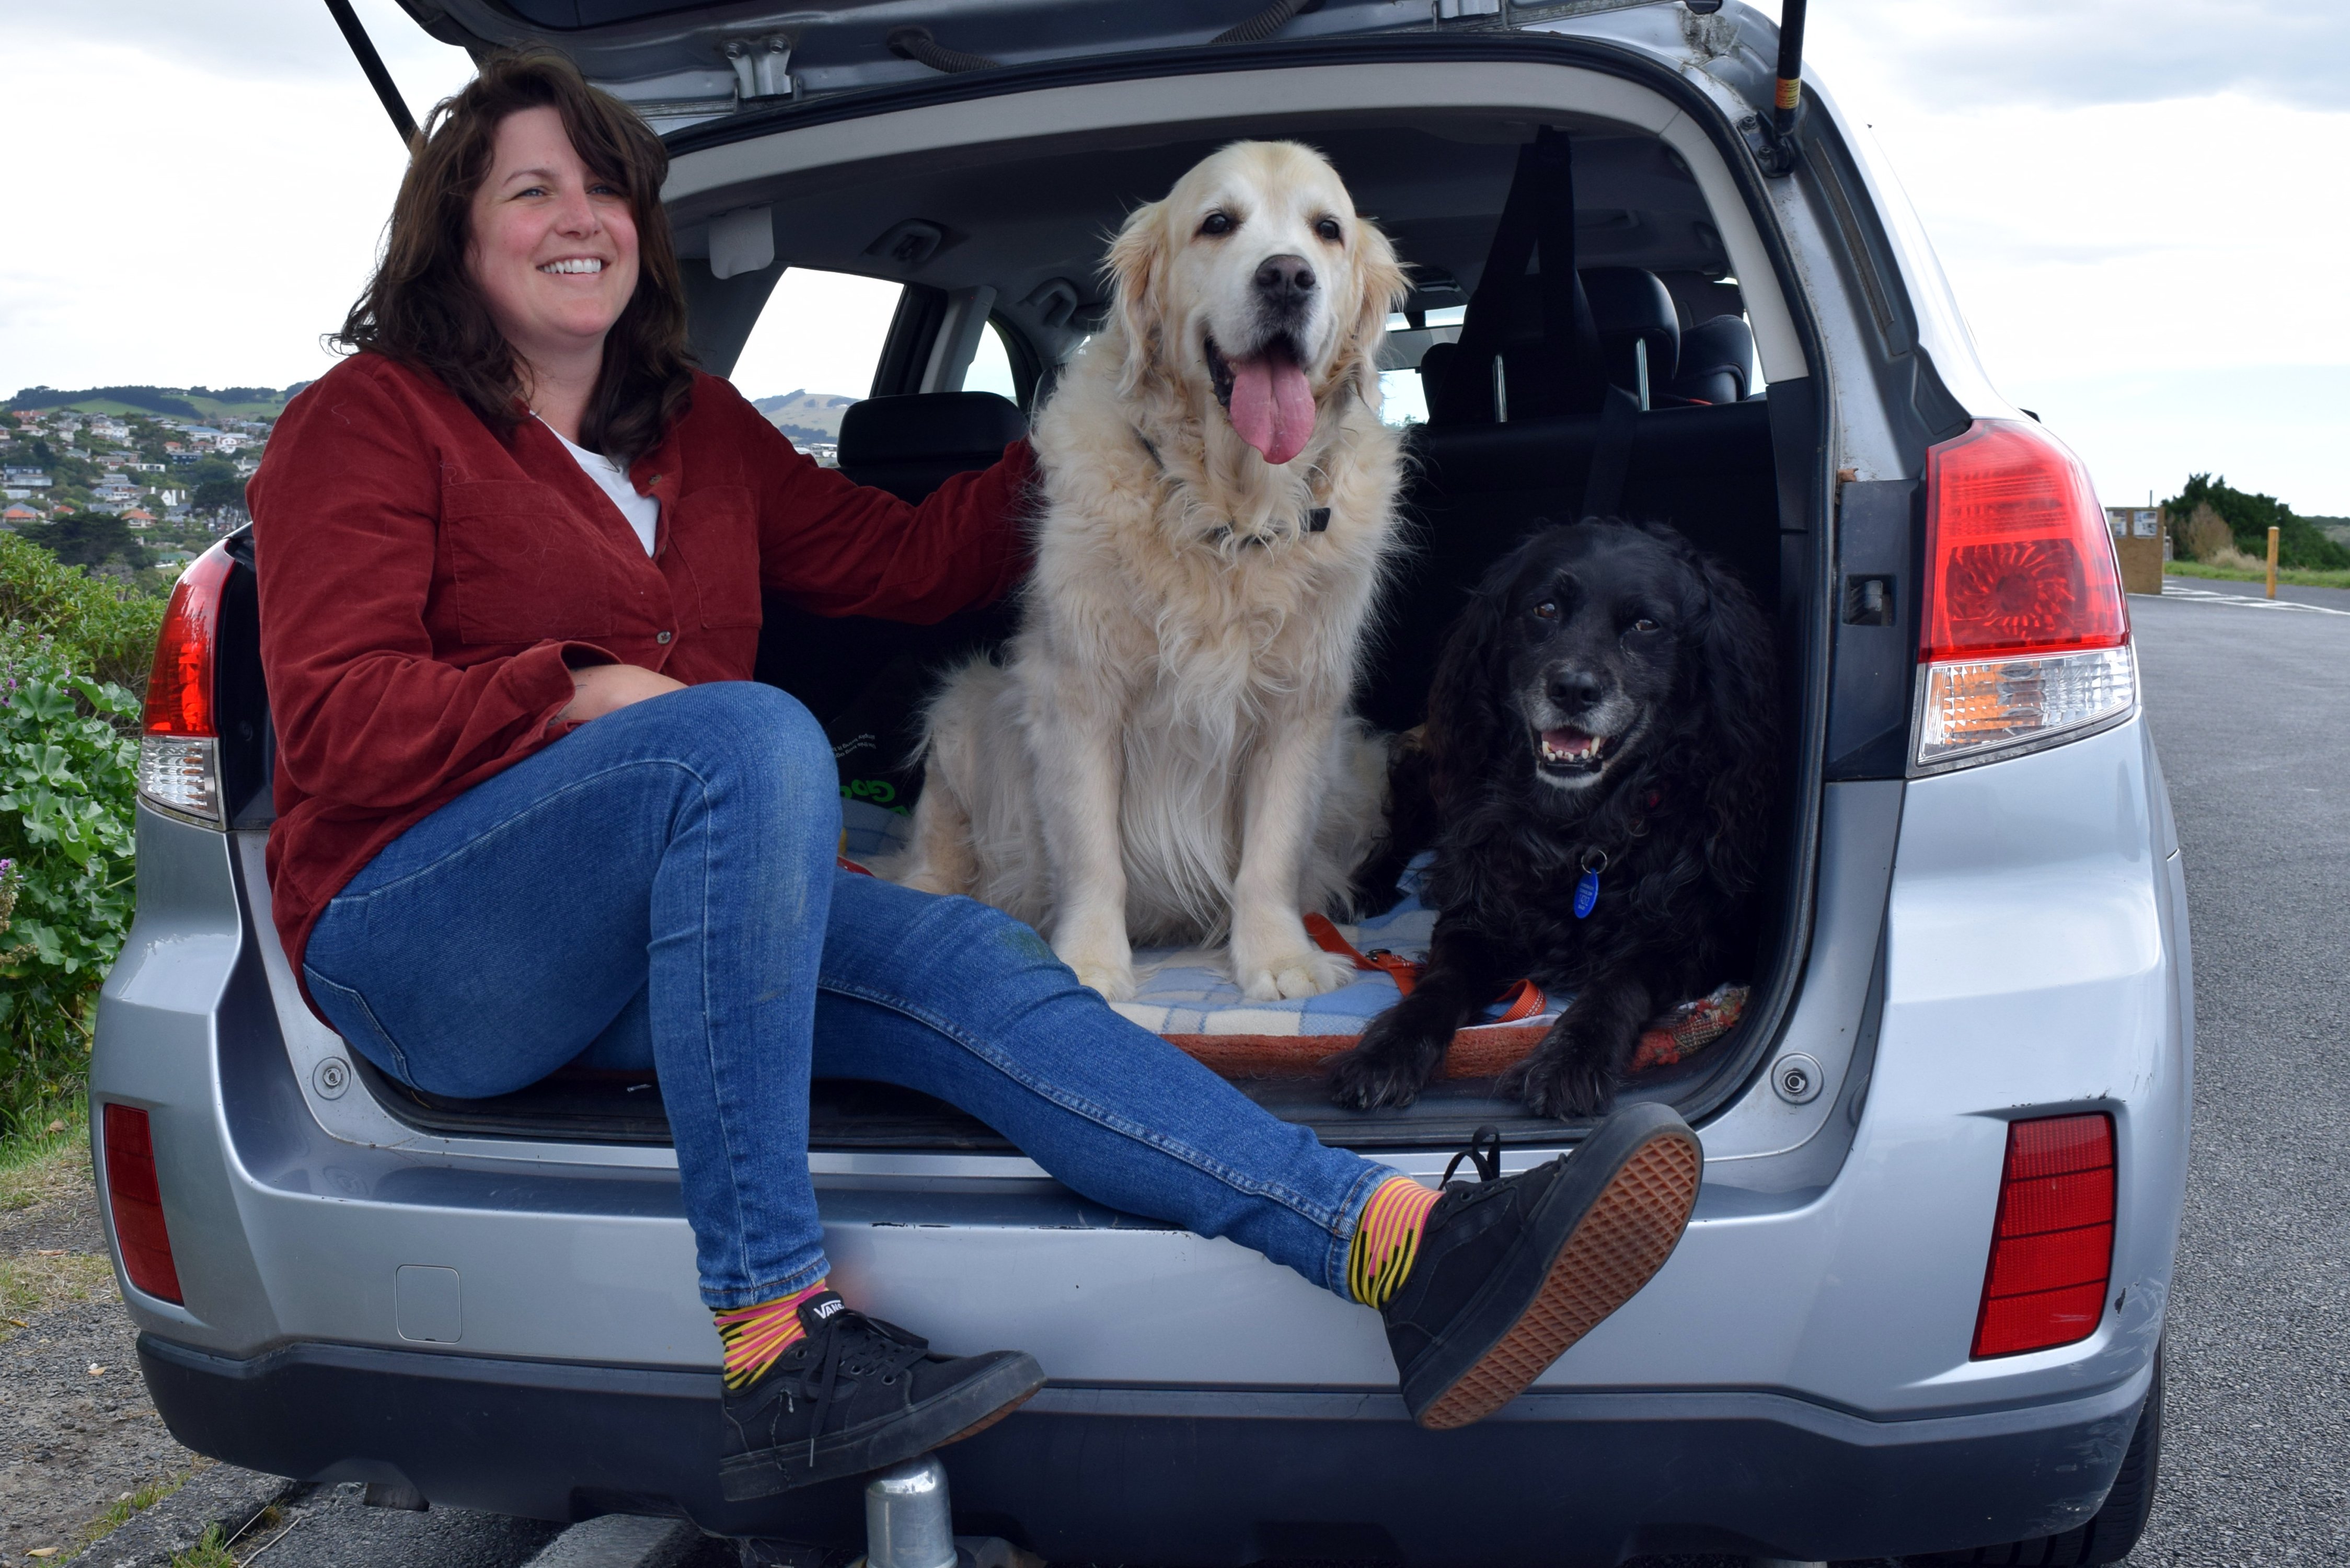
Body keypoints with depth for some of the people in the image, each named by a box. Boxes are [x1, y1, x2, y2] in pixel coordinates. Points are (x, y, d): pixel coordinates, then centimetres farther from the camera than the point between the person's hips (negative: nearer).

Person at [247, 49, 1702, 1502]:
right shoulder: (372, 417, 1)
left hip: (670, 936, 6)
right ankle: (774, 1346, -36)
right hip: (411, 936, -5)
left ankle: (1404, 1250, -40)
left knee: (962, 960, -22)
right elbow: (336, 719, -9)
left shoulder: (696, 426, 19)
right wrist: (584, 697, -19)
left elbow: (906, 557, 23)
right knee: (755, 732, -34)